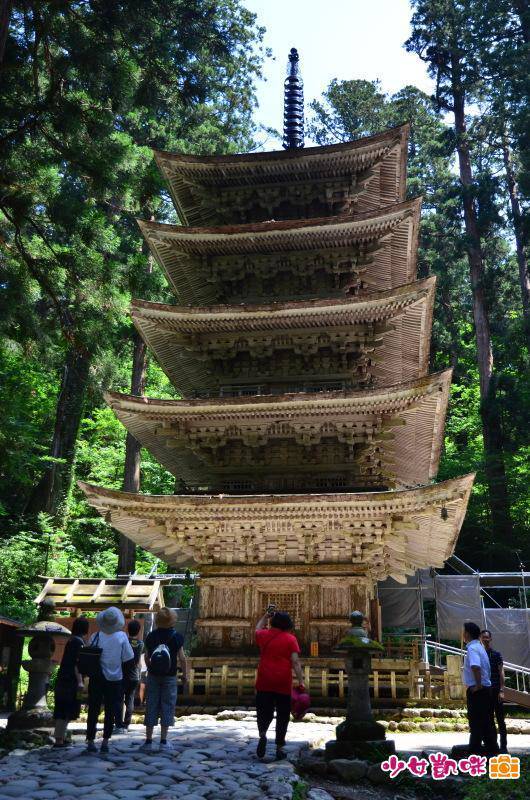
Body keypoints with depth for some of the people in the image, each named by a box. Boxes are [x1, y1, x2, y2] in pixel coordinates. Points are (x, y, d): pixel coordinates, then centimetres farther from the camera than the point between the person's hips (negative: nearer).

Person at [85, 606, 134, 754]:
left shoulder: (96, 636, -8)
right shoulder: (122, 637, -10)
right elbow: (127, 659, -6)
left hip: (96, 679, 1)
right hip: (115, 679, 0)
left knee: (93, 710, 9)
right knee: (110, 711, 9)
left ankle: (90, 741, 11)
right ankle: (105, 742, 10)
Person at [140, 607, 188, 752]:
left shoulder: (151, 636, 0)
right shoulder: (176, 637, -7)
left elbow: (147, 657, 7)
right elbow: (182, 659, -7)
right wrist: (185, 675, 4)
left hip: (153, 676, 2)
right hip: (170, 676, -2)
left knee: (151, 707, 7)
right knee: (167, 707, 5)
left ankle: (148, 741, 8)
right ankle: (163, 741, 6)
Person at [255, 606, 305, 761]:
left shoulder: (264, 635, 6)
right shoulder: (290, 639, -2)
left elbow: (257, 630, 31)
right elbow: (295, 662, -8)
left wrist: (266, 616, 35)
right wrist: (301, 682, -7)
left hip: (264, 682, 2)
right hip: (283, 683, -2)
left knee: (264, 712, 10)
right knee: (282, 715, 10)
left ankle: (262, 734, -17)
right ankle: (279, 748, 11)